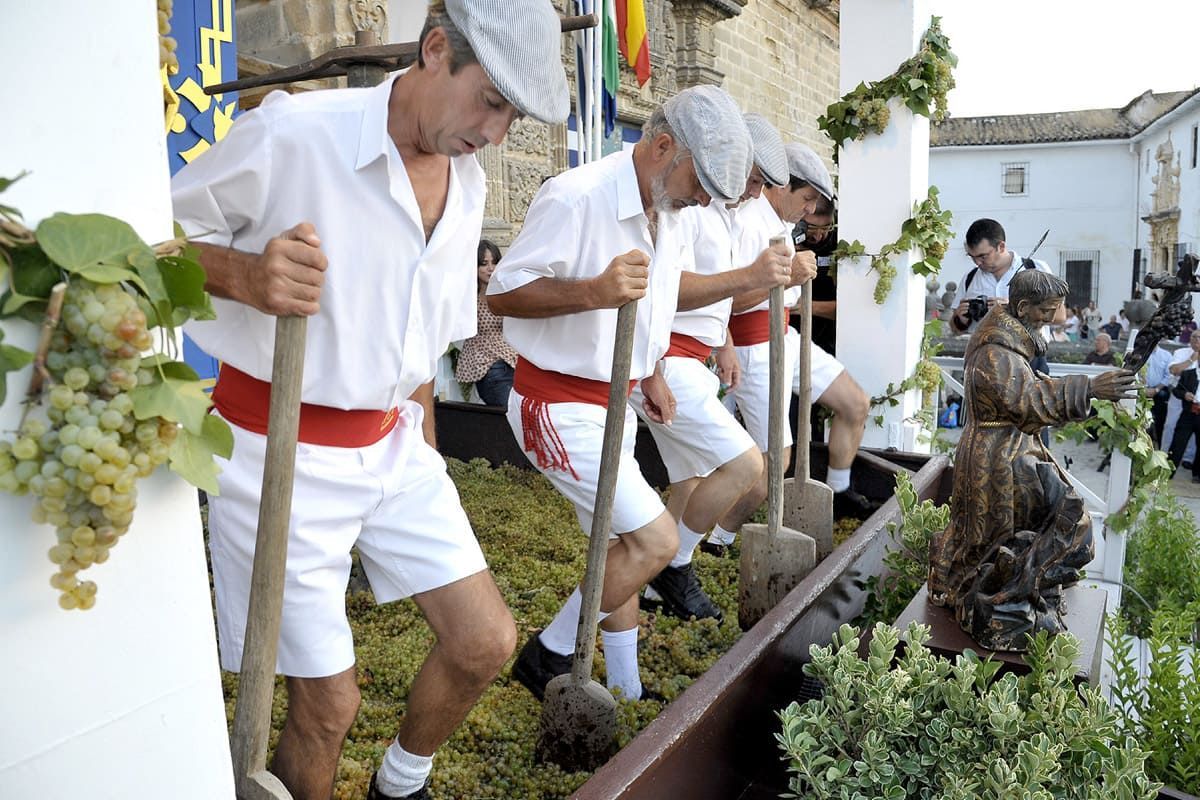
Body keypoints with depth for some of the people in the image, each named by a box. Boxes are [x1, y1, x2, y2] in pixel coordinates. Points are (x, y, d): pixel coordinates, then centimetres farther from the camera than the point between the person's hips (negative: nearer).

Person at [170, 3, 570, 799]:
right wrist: (247, 276, -28)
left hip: (394, 446, 6)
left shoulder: (468, 182, 6)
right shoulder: (291, 132, -16)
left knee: (486, 642, 5)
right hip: (282, 454, -6)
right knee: (328, 698, -1)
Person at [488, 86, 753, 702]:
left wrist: (652, 374, 14)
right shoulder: (574, 198, -20)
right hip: (559, 404, -9)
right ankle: (548, 656, 6)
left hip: (615, 403, 9)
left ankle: (626, 694, 30)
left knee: (620, 552, 14)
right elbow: (503, 292, -19)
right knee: (655, 540, -13)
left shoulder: (671, 220, 8)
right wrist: (594, 291, -34)